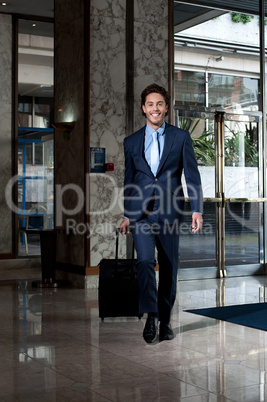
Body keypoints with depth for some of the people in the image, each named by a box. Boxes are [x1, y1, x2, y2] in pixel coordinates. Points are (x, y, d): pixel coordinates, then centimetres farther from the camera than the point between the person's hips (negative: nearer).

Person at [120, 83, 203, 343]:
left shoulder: (181, 137, 5)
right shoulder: (131, 142, 10)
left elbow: (192, 175, 3)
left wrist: (197, 210, -5)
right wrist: (126, 215, 14)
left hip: (169, 213, 0)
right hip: (141, 212, 1)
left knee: (169, 267, 6)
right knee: (145, 262, -16)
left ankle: (165, 320, 19)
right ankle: (151, 316, -8)